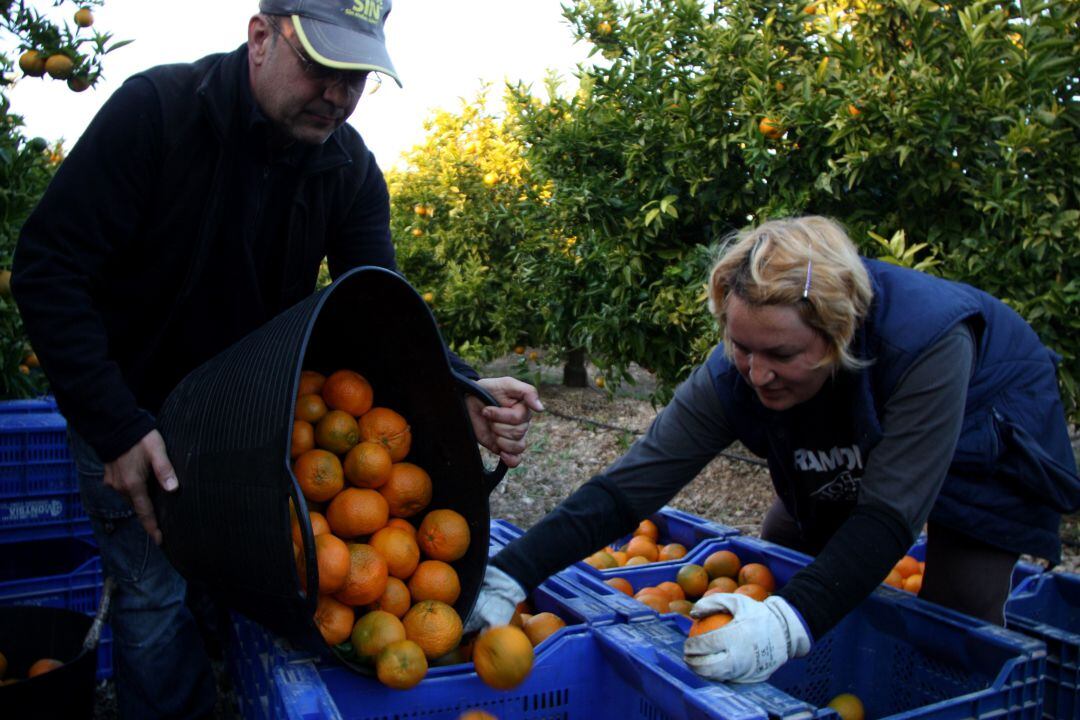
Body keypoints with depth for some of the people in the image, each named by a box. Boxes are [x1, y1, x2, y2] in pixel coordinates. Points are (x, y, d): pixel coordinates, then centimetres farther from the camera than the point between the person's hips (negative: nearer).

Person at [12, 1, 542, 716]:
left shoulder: (351, 167, -8)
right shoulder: (157, 109, -20)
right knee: (159, 597, -5)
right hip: (136, 412, -3)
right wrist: (115, 427, -26)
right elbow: (49, 268, -19)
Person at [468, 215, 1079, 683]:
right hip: (849, 464, 4)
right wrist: (508, 576, -42)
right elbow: (632, 482, -34)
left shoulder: (926, 335, -42)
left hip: (987, 448, -3)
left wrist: (790, 624, -58)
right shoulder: (731, 378, -30)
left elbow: (890, 513, -44)